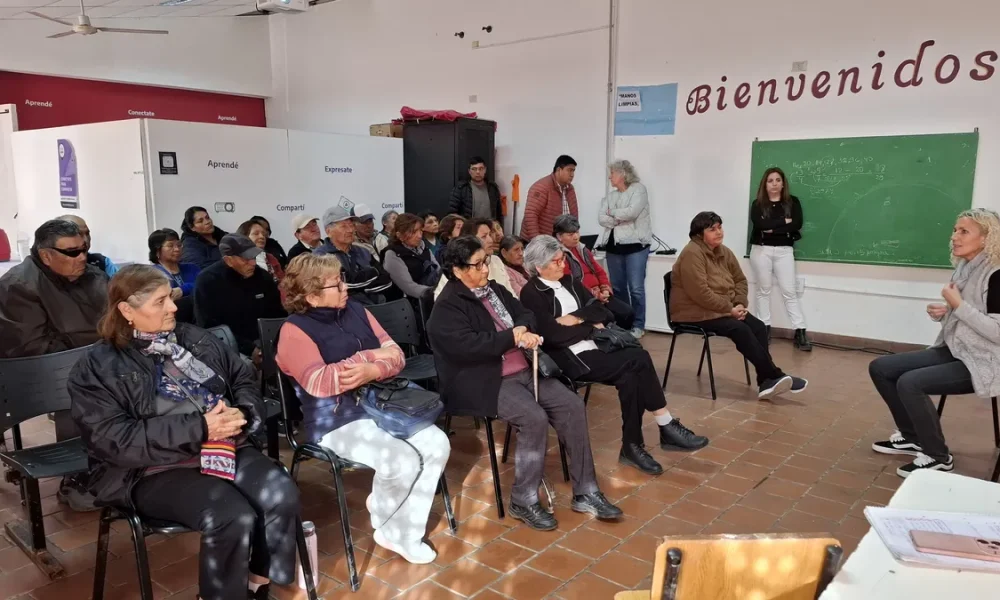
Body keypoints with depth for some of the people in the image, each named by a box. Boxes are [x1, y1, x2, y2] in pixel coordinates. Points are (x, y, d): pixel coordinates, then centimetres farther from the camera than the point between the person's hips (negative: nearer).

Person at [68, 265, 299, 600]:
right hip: (154, 469, -4)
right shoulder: (97, 368, -2)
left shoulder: (195, 339, 13)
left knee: (282, 495, -22)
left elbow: (245, 380, 15)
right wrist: (199, 428, -21)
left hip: (225, 447, 5)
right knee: (233, 518, -29)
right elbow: (115, 440, -13)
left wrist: (242, 414, -10)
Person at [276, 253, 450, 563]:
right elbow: (319, 383, -25)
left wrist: (373, 370, -19)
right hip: (336, 420, -6)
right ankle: (387, 525, 8)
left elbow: (396, 355, 5)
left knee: (437, 445, -13)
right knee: (403, 461, -25)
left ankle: (406, 534, 2)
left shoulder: (355, 310, 9)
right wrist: (371, 355, -17)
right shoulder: (295, 330, -9)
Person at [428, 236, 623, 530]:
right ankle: (524, 501, -10)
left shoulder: (495, 289, 15)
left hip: (524, 371, 8)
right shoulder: (447, 307, -9)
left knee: (573, 405, -10)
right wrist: (513, 337, -17)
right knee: (534, 418, -29)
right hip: (485, 382, -8)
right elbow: (468, 346, -22)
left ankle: (585, 492, -2)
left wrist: (523, 327, -10)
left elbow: (525, 313, 15)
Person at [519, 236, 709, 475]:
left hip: (592, 348, 7)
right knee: (639, 359, -21)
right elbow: (554, 335, -17)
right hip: (568, 359, -7)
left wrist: (577, 318, -10)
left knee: (630, 377, -23)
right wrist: (592, 324, -6)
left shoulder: (570, 282, 15)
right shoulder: (531, 294, -7)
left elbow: (601, 311, 8)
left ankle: (632, 446, -12)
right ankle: (668, 428, -8)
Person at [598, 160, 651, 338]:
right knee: (617, 287, 8)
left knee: (636, 288, -6)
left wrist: (612, 213, -1)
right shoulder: (610, 195, 16)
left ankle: (638, 325, 4)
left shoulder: (638, 189, 0)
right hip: (613, 246, 6)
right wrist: (621, 219, -11)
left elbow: (631, 212, -16)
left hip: (635, 245, -6)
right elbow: (601, 218, 3)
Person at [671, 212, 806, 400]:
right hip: (696, 312, -8)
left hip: (724, 309, 8)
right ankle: (775, 376, -13)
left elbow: (740, 280, 17)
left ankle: (766, 382, -14)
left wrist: (740, 304, -2)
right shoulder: (692, 254, -18)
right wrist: (730, 308, -18)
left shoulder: (724, 252, 9)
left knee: (758, 326, -14)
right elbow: (700, 293, -25)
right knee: (740, 330, -25)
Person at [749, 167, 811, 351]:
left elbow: (797, 224, -9)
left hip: (784, 250, 0)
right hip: (761, 250, 0)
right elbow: (759, 224, -15)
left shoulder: (793, 202, 6)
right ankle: (764, 329, 12)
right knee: (763, 290, 6)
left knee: (789, 291, -2)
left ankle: (800, 332, -2)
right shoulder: (758, 204, 4)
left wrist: (772, 228, -14)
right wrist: (783, 221, -10)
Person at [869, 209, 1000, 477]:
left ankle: (937, 456, -8)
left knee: (909, 382, -29)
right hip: (952, 352, 9)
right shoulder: (964, 269, 8)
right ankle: (911, 436, 14)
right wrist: (940, 313, 0)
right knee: (879, 367, 1)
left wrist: (958, 304, -21)